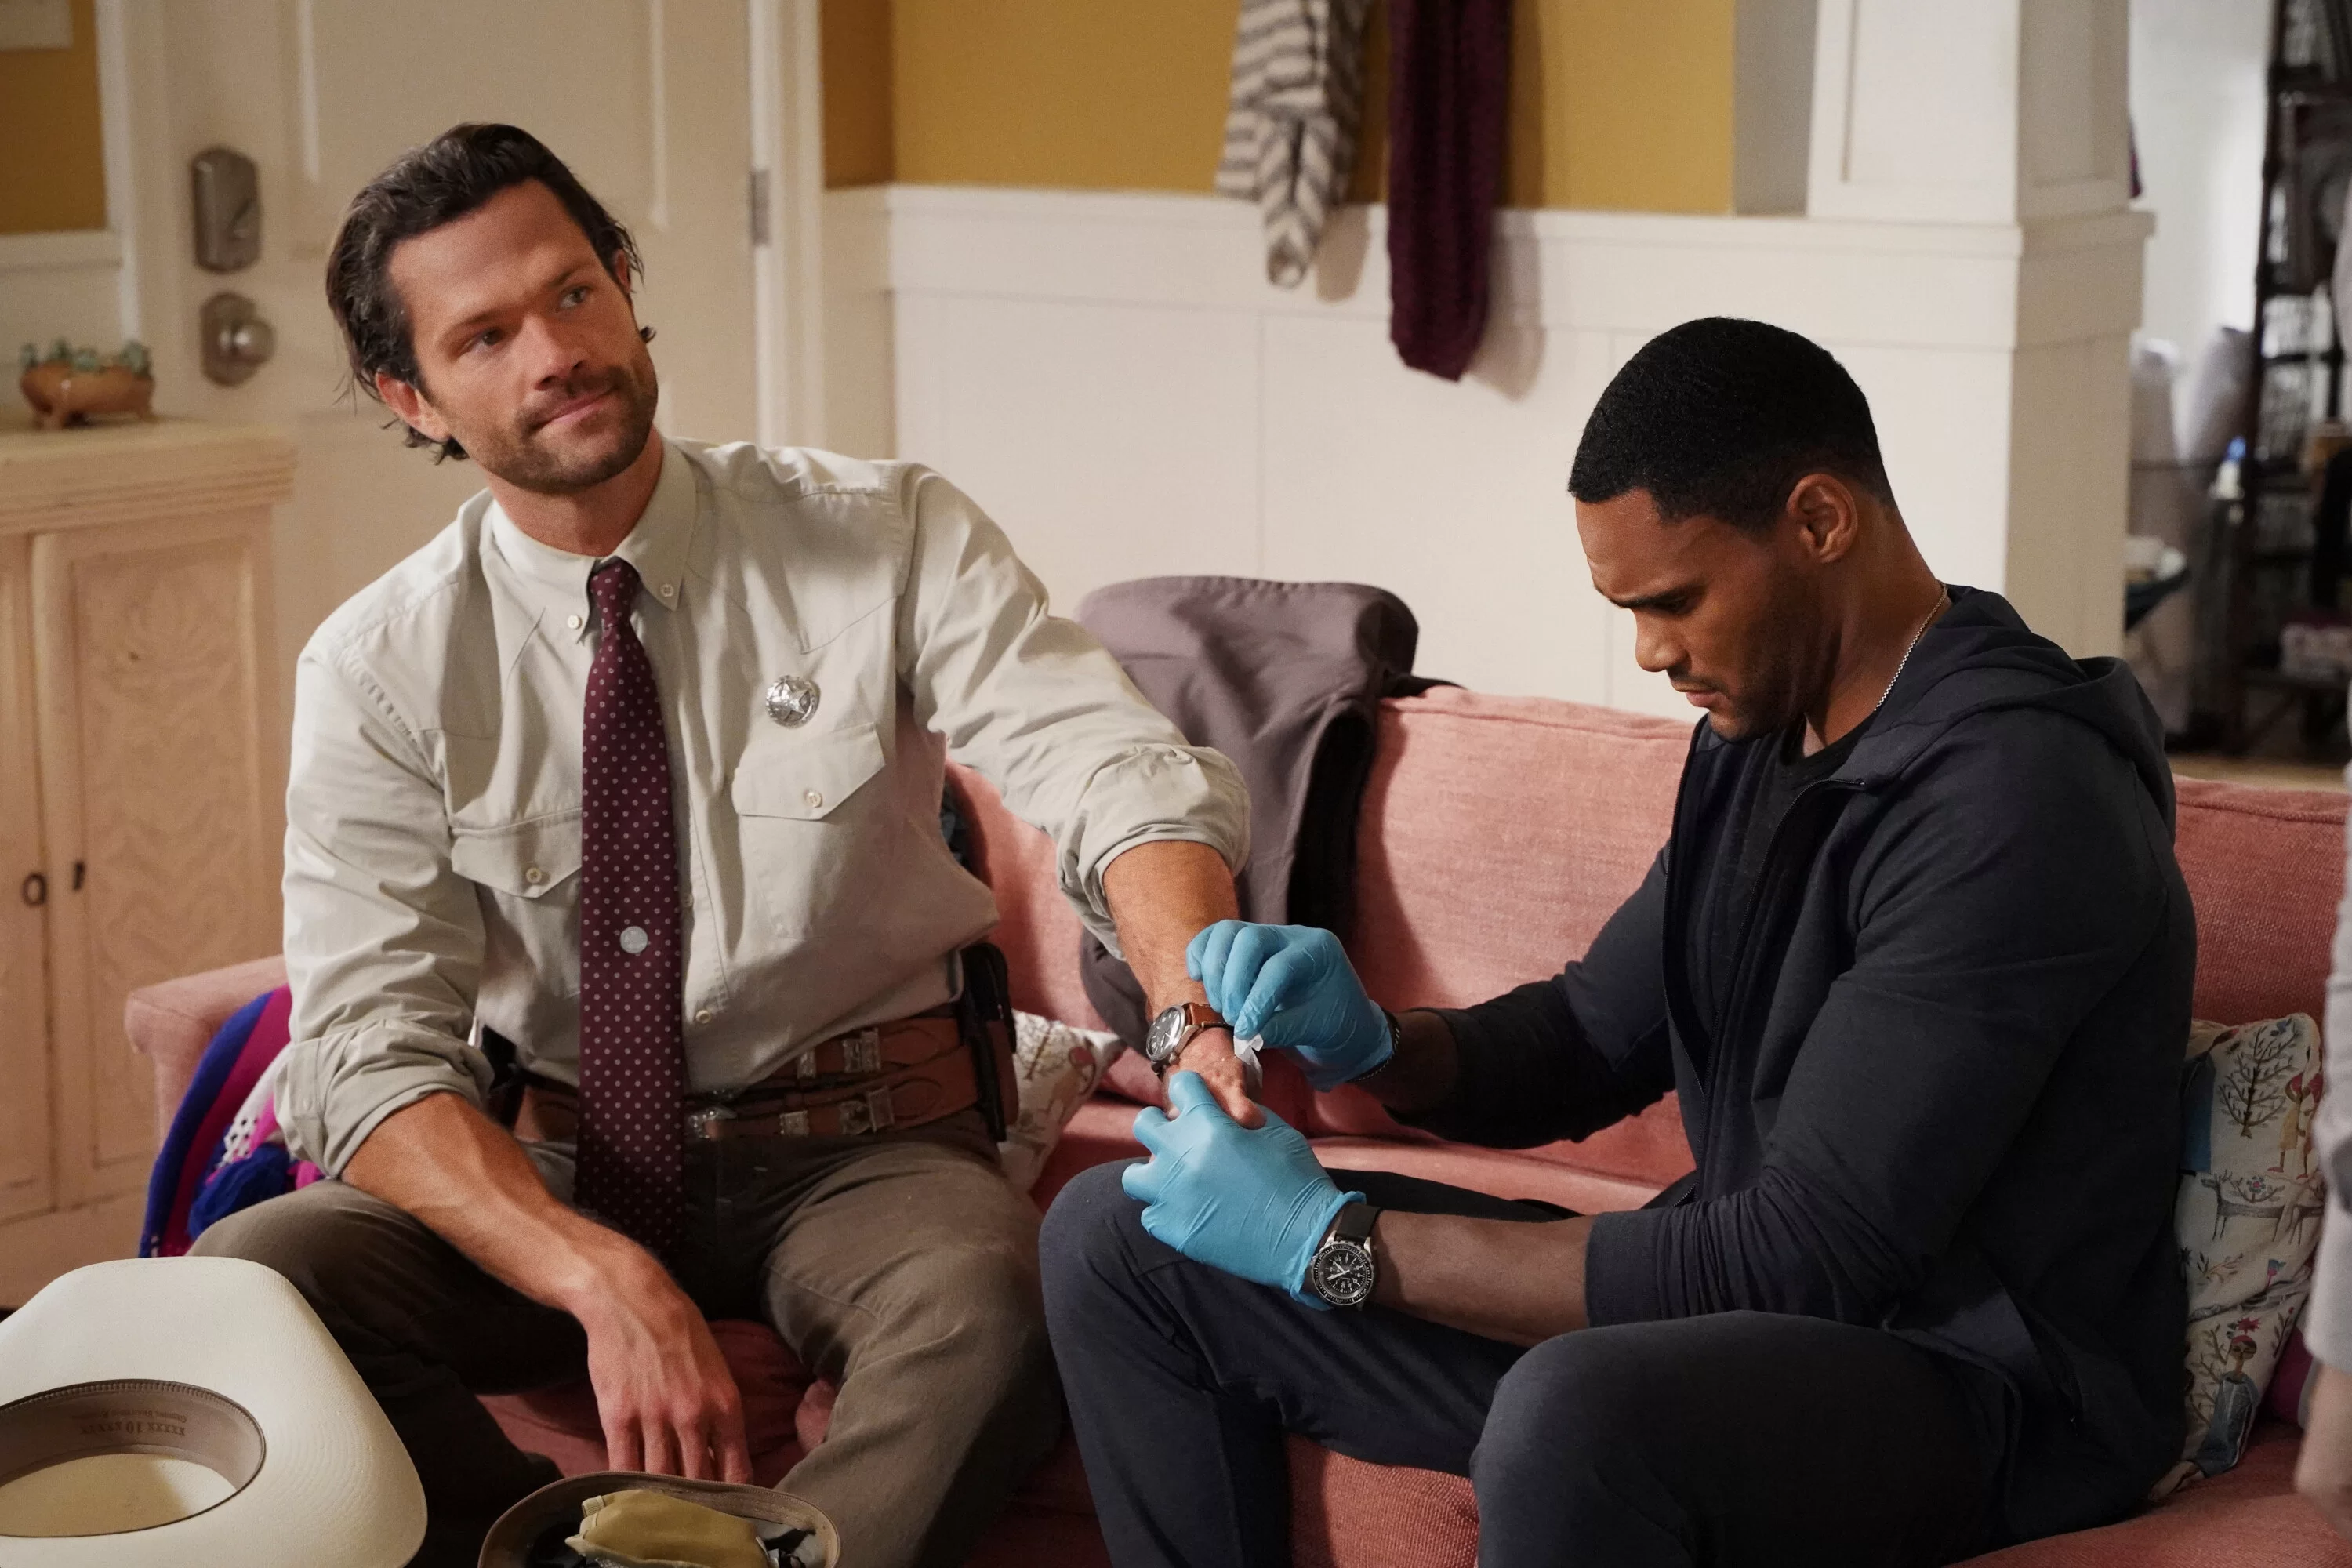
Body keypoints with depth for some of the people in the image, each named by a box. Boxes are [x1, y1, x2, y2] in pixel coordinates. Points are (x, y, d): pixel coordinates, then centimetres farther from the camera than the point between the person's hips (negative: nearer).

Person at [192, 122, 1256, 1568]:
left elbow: (1118, 775, -18)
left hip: (865, 1156, -2)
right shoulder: (379, 670, -3)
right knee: (247, 1276, -26)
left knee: (989, 1301, -36)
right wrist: (609, 1280, -31)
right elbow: (370, 1051, -13)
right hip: (556, 1177, 2)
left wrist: (1203, 1006, -42)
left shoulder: (893, 539, -5)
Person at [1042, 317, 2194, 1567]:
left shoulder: (2011, 799, -23)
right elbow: (1595, 1040, 18)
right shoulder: (1758, 738, 7)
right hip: (1742, 1305, 9)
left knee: (1573, 1422, -44)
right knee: (1112, 1239, 5)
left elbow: (1810, 1256, -26)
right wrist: (1368, 1043, -5)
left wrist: (1336, 1240, -22)